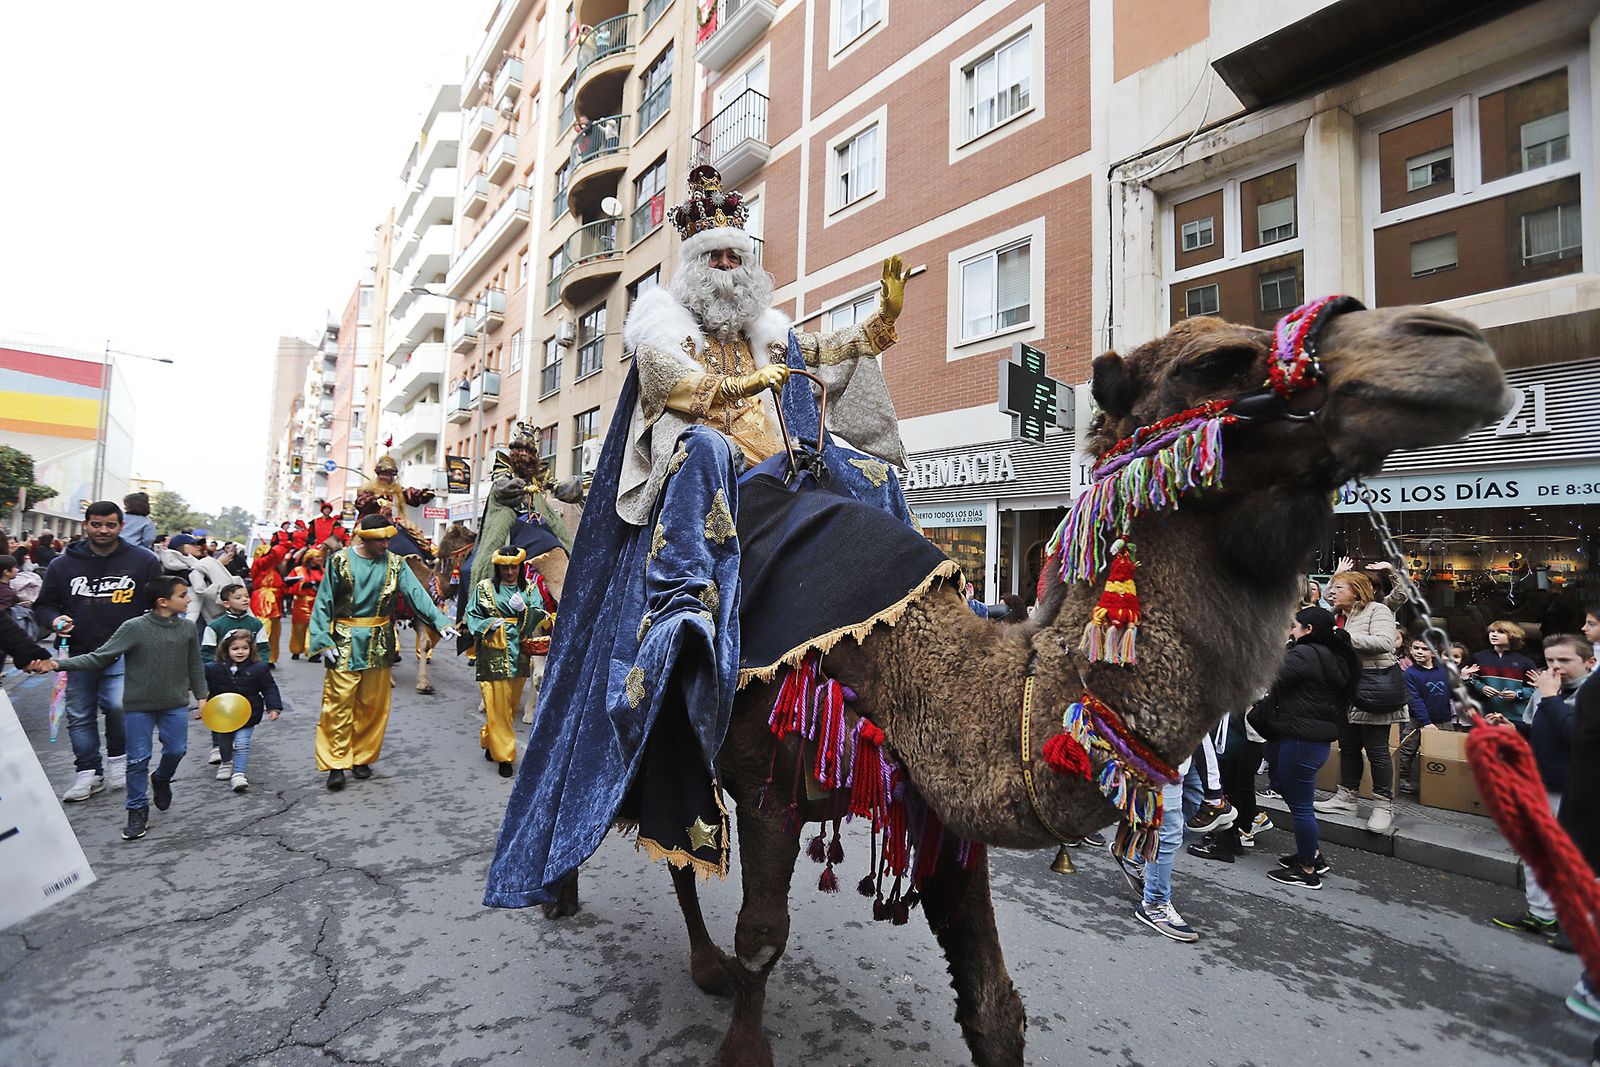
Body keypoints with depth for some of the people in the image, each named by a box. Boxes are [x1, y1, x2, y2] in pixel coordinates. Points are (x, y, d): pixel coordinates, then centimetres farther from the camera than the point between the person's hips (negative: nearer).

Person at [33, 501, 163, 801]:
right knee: (80, 716, 9)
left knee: (118, 705, -17)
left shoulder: (143, 561, 0)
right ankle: (89, 773, 21)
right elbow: (43, 605, 14)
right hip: (80, 653, 3)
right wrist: (54, 620, -9)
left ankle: (117, 757, 8)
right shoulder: (63, 564, 5)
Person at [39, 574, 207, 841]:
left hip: (175, 703, 2)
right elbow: (99, 657, -10)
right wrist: (61, 664, -23)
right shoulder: (134, 628, -13)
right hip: (139, 705, -2)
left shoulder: (186, 627, -3)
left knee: (176, 749, 6)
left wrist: (201, 695, 6)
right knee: (138, 759, 4)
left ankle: (161, 778, 39)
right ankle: (138, 810, 19)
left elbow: (195, 665, 6)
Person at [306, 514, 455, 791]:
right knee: (340, 703, -2)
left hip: (379, 643, 3)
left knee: (373, 704, 10)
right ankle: (337, 763, 9)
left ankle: (362, 757, 24)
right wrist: (323, 640, -10)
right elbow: (324, 602, -2)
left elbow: (416, 593, -10)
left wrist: (440, 621, -24)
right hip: (344, 643, -2)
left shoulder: (394, 563, 1)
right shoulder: (340, 561, -4)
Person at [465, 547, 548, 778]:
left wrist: (523, 609, -19)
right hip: (494, 654, -3)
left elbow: (539, 616, -1)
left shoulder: (529, 589, 8)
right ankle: (504, 755, 6)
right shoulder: (484, 588, 4)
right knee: (497, 705, -3)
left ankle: (490, 741, 34)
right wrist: (490, 624, -13)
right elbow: (472, 615, 4)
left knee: (511, 704, 13)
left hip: (520, 654, 3)